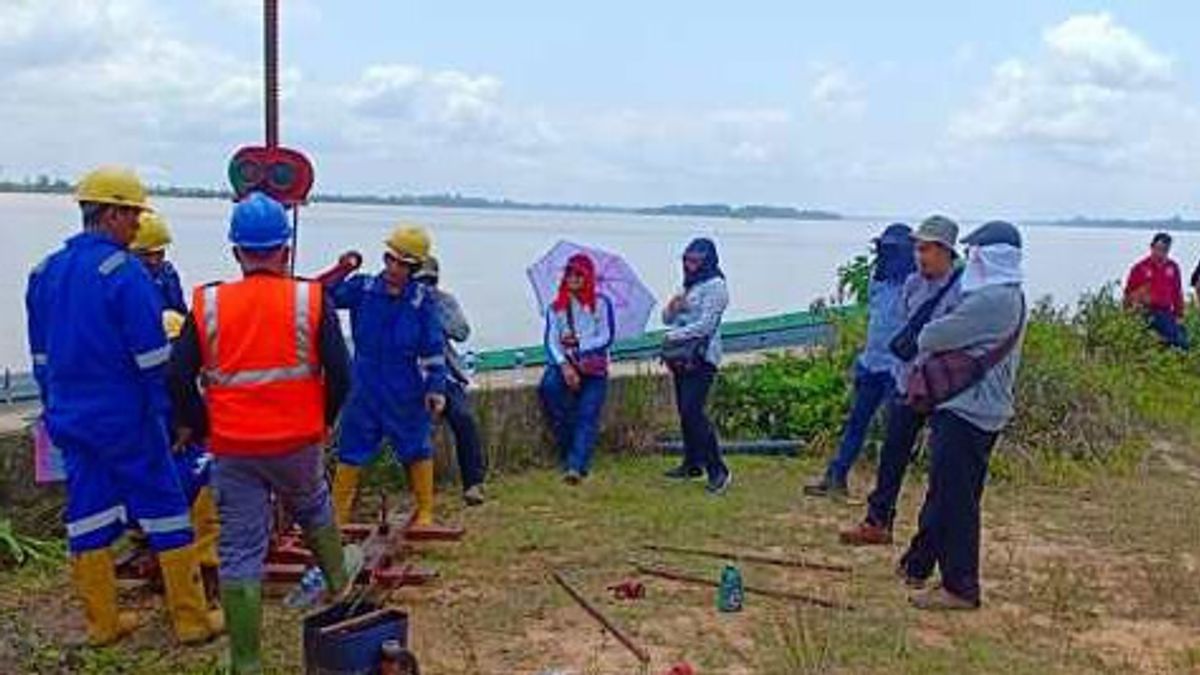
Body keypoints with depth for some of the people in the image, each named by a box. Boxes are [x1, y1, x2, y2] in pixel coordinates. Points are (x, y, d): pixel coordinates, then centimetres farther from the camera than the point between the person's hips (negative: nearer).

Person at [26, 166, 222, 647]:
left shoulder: (45, 273, 9)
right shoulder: (123, 272, -15)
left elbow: (41, 357, 15)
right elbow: (153, 358, -17)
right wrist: (175, 411, -8)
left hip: (70, 420, 7)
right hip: (125, 419, -7)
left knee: (88, 517, 12)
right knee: (166, 513, 2)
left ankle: (102, 622, 20)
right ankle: (192, 620, 9)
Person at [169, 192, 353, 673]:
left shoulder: (207, 305, -3)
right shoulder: (310, 300, -6)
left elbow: (179, 377, -2)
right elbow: (340, 372, -7)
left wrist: (201, 428, 12)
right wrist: (324, 420, 10)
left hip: (233, 449, 0)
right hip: (298, 442, 0)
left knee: (240, 551, 6)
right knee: (314, 511, 29)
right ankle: (339, 586, 45)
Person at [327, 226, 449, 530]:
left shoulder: (422, 299, -5)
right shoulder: (362, 288, -2)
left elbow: (434, 348, -3)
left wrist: (436, 387, -7)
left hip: (406, 393, -1)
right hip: (365, 389, 1)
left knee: (417, 449, 11)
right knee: (351, 452, 7)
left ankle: (425, 512, 26)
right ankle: (337, 514, 18)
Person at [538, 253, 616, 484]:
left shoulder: (601, 303, 4)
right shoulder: (556, 307, 11)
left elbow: (606, 338, -2)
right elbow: (550, 341, 1)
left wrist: (579, 344, -13)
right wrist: (564, 365, -14)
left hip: (594, 369, -2)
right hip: (565, 365, 2)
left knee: (587, 416, -14)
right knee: (549, 385, -28)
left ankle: (576, 466, -23)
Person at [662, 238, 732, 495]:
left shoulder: (715, 286, -7)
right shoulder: (689, 285, 20)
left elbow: (705, 325, -15)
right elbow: (667, 319, 20)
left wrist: (676, 335, -9)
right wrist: (672, 307, -2)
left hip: (701, 357, -9)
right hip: (682, 356, 9)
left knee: (693, 411, -16)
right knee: (685, 412, 11)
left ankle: (718, 470, -15)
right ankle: (692, 464, 22)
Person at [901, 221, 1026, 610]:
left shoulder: (992, 299, -20)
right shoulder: (1010, 297, 15)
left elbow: (934, 336, -17)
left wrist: (923, 341, 4)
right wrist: (934, 344, 1)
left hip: (968, 411, -11)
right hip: (977, 408, 11)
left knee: (955, 498, -4)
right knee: (943, 492, 18)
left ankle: (960, 588, 4)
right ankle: (919, 564, 30)